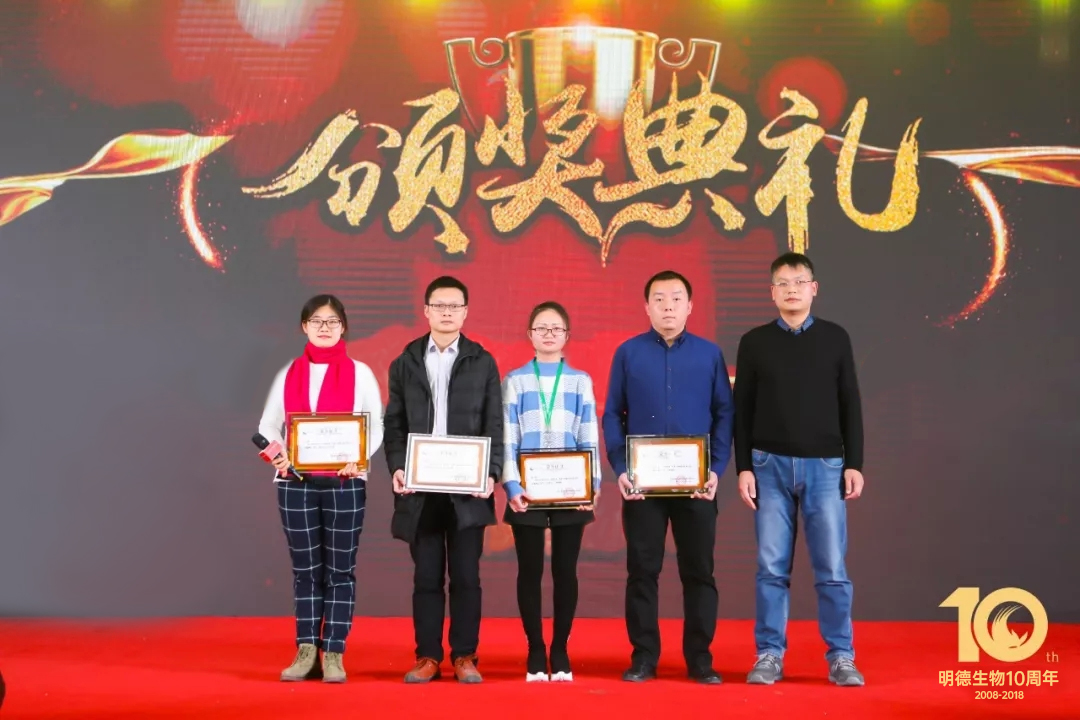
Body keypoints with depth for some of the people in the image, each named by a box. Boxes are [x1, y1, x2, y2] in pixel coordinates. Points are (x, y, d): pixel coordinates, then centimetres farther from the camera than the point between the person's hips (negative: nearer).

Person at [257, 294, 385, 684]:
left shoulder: (359, 373, 3)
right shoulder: (289, 374, 9)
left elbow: (375, 426, -1)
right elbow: (268, 425, 9)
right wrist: (279, 455, -12)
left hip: (345, 482, -2)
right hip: (296, 482, 2)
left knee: (340, 569, 2)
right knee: (305, 569, 6)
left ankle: (333, 653, 7)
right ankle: (306, 651, 11)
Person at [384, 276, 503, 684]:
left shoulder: (482, 362, 7)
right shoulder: (405, 363, 10)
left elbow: (494, 425, 3)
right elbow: (394, 424, 8)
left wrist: (491, 473, -10)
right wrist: (396, 468, -8)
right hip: (420, 488, 1)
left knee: (466, 576, 2)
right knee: (426, 577, 5)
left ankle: (464, 657, 10)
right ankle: (428, 656, 12)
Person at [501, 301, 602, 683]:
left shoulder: (581, 381, 7)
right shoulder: (515, 380, 5)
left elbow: (590, 439, 5)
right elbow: (507, 439, 2)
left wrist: (593, 485, -5)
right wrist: (511, 486, -9)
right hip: (528, 491, 0)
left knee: (565, 570, 4)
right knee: (530, 570, 3)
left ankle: (560, 651, 14)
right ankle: (535, 652, 13)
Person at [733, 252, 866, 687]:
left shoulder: (835, 338, 6)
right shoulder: (754, 342, 5)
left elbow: (850, 406, 6)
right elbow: (742, 410, 5)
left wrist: (854, 463, 0)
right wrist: (743, 467, -2)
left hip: (825, 465, 0)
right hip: (770, 465, 0)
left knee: (832, 568, 0)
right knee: (772, 568, 2)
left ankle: (841, 658, 8)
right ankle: (769, 656, 10)